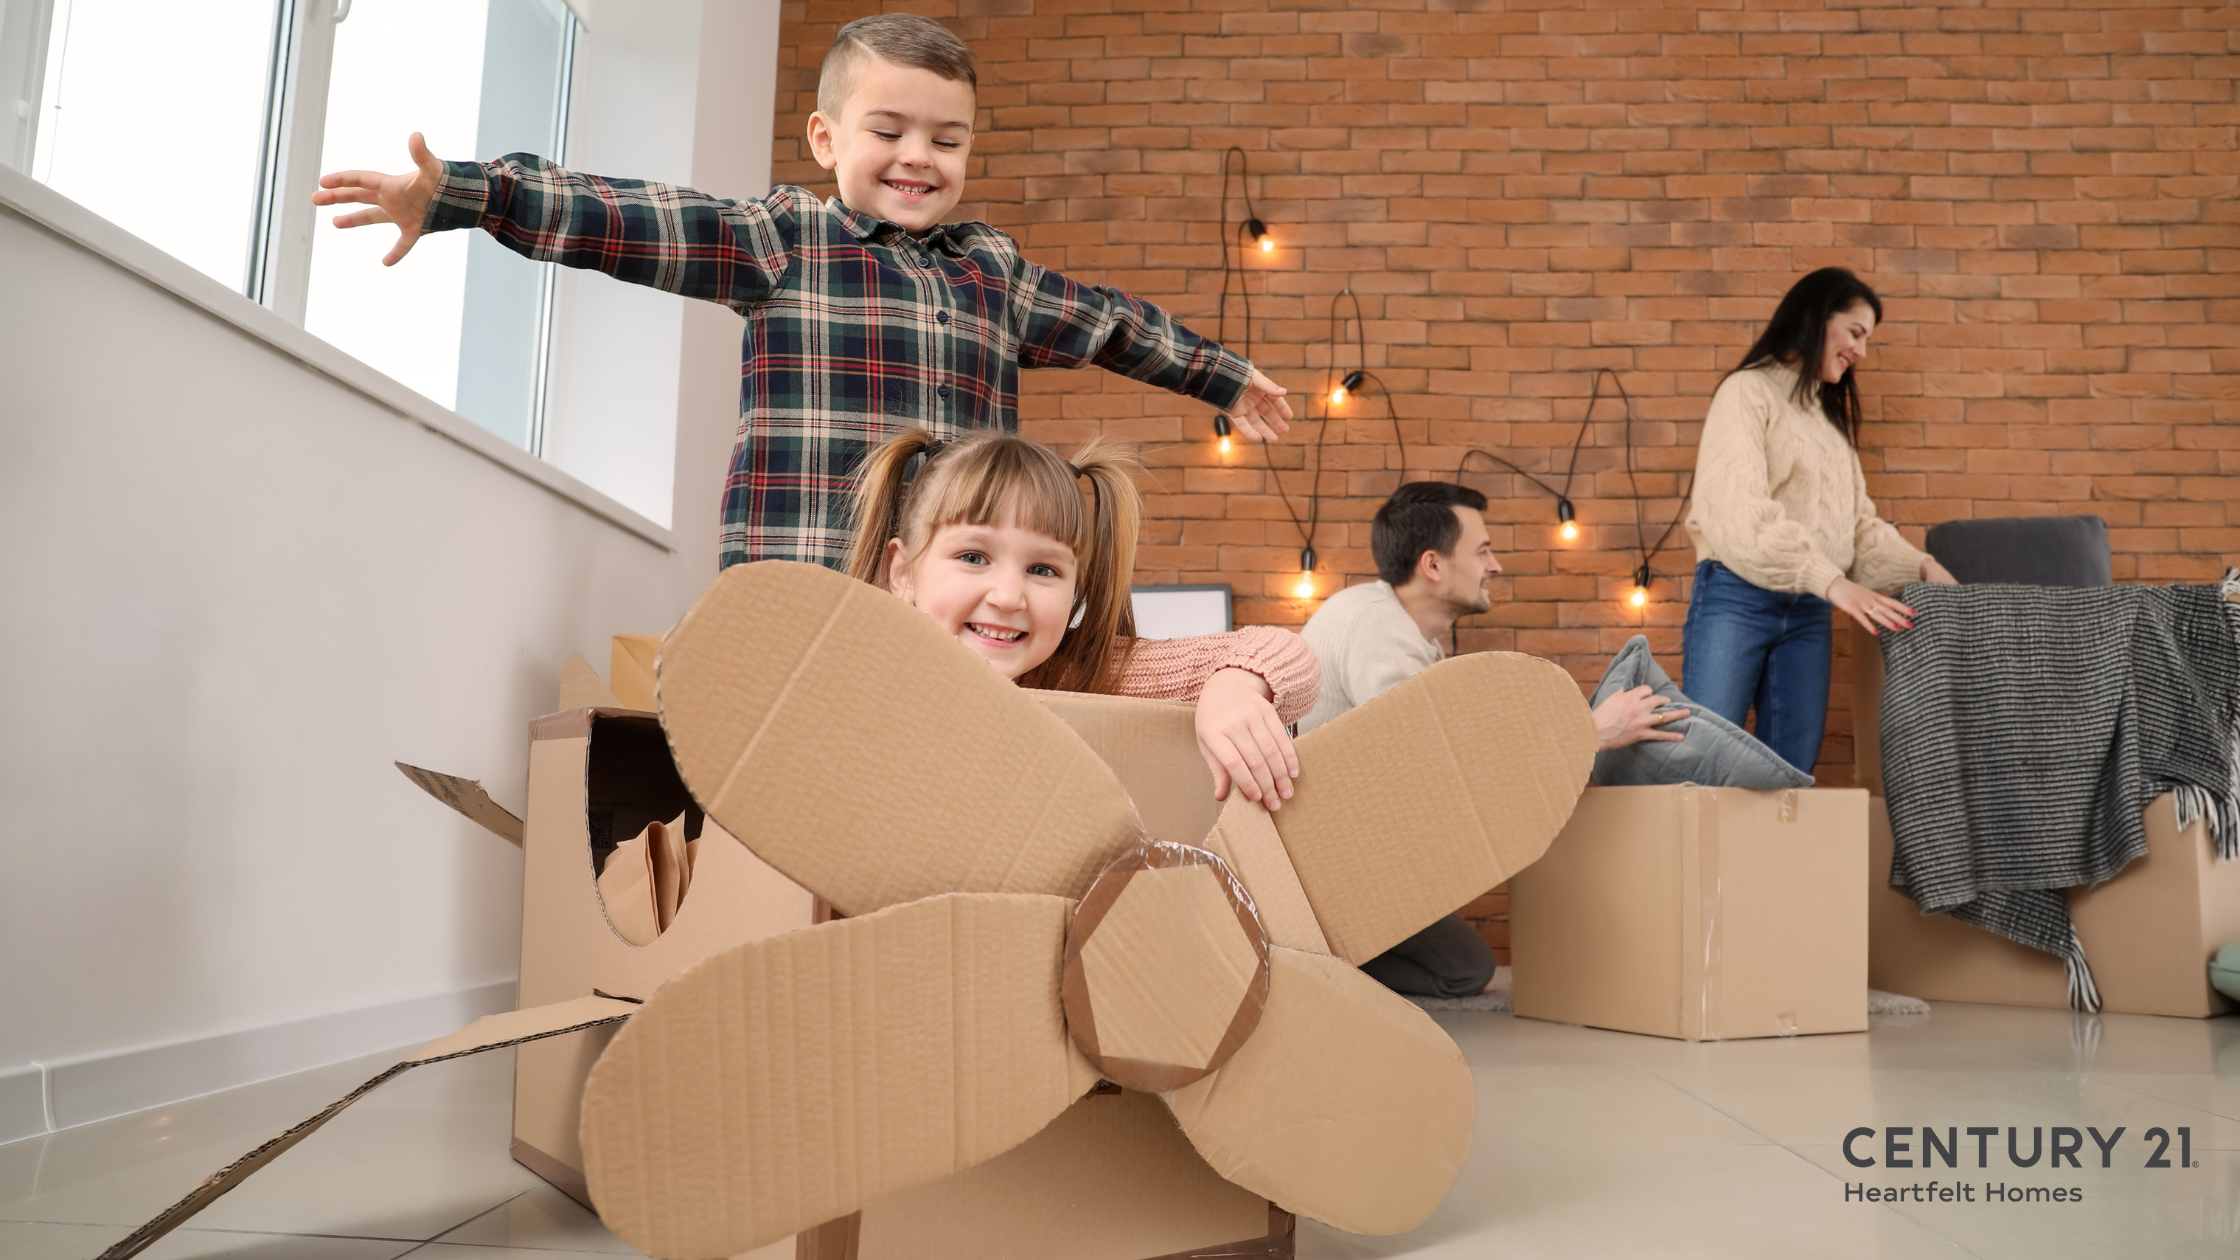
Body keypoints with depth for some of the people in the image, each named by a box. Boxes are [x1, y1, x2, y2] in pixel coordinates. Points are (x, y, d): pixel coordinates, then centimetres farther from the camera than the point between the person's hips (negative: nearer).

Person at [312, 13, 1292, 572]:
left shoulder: (994, 273, 20)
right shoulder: (785, 242, 6)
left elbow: (1108, 324, 33)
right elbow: (629, 223, -4)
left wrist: (1225, 378, 46)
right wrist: (458, 194, -15)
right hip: (801, 589, -4)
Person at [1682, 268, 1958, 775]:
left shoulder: (1830, 414, 24)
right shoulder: (1748, 391, -2)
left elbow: (1857, 522, 21)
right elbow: (1738, 511, -16)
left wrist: (1920, 566, 3)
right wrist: (1833, 582, -22)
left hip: (1806, 613, 7)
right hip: (1737, 600, -7)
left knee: (1792, 772, 2)